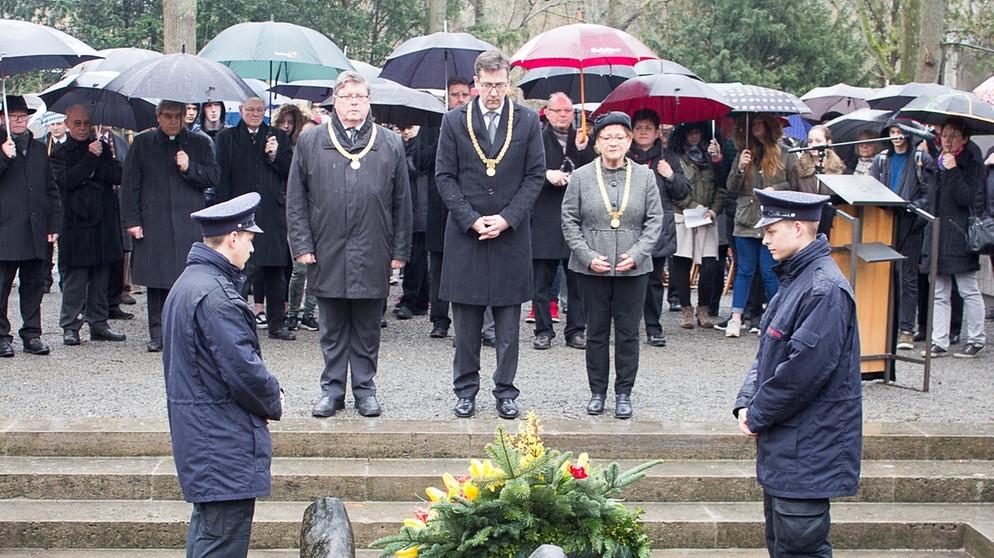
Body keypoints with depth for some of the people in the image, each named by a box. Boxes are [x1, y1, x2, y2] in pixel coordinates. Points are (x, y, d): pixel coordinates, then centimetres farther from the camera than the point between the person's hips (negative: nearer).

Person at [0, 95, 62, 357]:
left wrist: (54, 225, 9)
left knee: (34, 285, 8)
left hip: (36, 231, 4)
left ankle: (32, 334, 14)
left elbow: (51, 190, 16)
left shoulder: (39, 149, 16)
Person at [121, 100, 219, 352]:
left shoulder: (199, 143, 12)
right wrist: (131, 220, -1)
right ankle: (157, 334, 9)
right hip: (153, 225, 0)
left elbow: (213, 177, 8)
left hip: (190, 224, 0)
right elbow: (129, 184, 7)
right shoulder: (142, 143, 10)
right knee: (156, 281, 1)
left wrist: (190, 168, -9)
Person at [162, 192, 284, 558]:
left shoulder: (187, 282, 13)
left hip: (198, 431, 11)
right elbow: (242, 366, -22)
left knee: (207, 526, 19)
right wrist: (273, 402, -3)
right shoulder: (216, 295, -21)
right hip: (224, 441, -11)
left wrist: (267, 396, 10)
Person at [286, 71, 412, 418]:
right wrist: (302, 244, -2)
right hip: (327, 255, 0)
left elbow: (402, 202, 7)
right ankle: (332, 389, 19)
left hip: (373, 256, 0)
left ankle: (365, 389, 19)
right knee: (332, 329, 9)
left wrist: (400, 251, 3)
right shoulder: (310, 142, 5)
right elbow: (296, 199, 6)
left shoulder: (390, 145, 6)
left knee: (367, 330, 9)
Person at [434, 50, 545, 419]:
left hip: (511, 233, 0)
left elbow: (536, 175, 2)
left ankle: (505, 391, 13)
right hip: (465, 234, 0)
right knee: (466, 322, 5)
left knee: (508, 324, 5)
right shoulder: (454, 121, 2)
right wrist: (471, 219, -9)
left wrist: (507, 218, -8)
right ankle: (466, 389, 15)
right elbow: (444, 176, 2)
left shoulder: (527, 121, 3)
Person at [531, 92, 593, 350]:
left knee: (577, 279, 4)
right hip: (544, 219, -2)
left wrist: (582, 149, -9)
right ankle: (543, 330, 12)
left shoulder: (582, 140, 12)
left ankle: (576, 331, 12)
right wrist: (547, 174, -17)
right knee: (542, 279, 2)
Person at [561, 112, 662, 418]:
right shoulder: (581, 177, 1)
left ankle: (624, 393, 15)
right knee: (596, 332, 7)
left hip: (633, 267, 1)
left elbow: (654, 220, 4)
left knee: (628, 332, 5)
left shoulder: (645, 176, 3)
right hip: (592, 268, 0)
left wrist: (637, 254, -9)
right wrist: (587, 256, -9)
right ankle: (597, 392, 18)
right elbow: (569, 221, 2)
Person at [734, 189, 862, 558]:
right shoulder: (796, 278, 13)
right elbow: (768, 351, 17)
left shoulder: (825, 290, -19)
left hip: (807, 451, -10)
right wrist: (746, 402, 3)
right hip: (783, 442, 10)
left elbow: (804, 368, -23)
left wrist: (759, 415, -12)